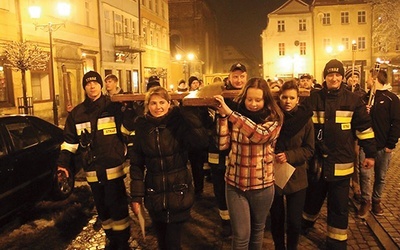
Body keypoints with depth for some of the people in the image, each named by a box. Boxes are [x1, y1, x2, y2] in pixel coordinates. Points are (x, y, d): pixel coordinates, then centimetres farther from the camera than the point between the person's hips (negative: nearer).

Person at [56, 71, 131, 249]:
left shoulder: (114, 107, -4)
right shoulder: (76, 113, 8)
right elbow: (70, 141, 11)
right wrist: (63, 163, 2)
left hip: (113, 167, -4)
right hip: (92, 171, 4)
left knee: (118, 207, 2)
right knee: (102, 208, 16)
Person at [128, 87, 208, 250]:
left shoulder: (179, 123, -9)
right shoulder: (142, 127, -2)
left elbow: (202, 140, -27)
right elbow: (136, 164, 1)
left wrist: (185, 111, -23)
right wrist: (136, 195, -2)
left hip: (178, 194, -2)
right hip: (154, 195, 3)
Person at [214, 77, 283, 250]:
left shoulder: (273, 118, -9)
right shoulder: (236, 113, -2)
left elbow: (260, 134, -31)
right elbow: (223, 145, -9)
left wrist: (230, 112, -33)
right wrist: (223, 116, -18)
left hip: (262, 184, 0)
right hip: (235, 183, 1)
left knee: (257, 229, 21)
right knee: (241, 235, 5)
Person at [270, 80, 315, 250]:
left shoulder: (305, 118, -6)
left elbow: (309, 150, -4)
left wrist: (288, 156, -19)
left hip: (296, 177, 0)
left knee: (294, 221, 7)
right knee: (276, 218, 14)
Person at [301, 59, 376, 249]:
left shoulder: (353, 100, -2)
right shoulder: (313, 99, -2)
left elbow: (364, 127, 3)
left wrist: (370, 154, 5)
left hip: (341, 163, -1)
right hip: (317, 161, 1)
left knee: (339, 207, 8)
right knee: (313, 198, 20)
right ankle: (304, 225, 46)